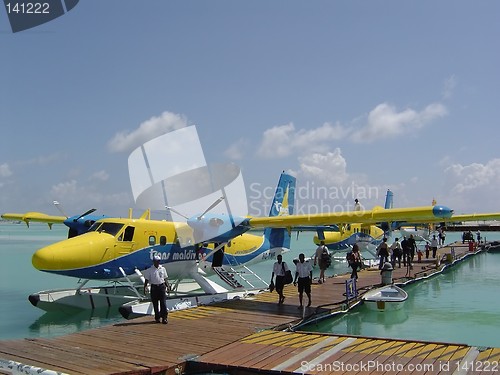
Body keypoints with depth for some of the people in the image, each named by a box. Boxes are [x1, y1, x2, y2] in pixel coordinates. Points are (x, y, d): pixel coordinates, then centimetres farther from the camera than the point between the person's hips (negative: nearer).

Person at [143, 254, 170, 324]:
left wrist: (167, 285, 4)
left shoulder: (162, 269, 9)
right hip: (154, 287, -1)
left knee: (163, 302, -6)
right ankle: (157, 317, 16)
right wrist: (145, 287, -13)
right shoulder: (149, 270, 1)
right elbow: (146, 279, 0)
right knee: (155, 303, 5)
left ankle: (164, 317, -4)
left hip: (161, 286, 1)